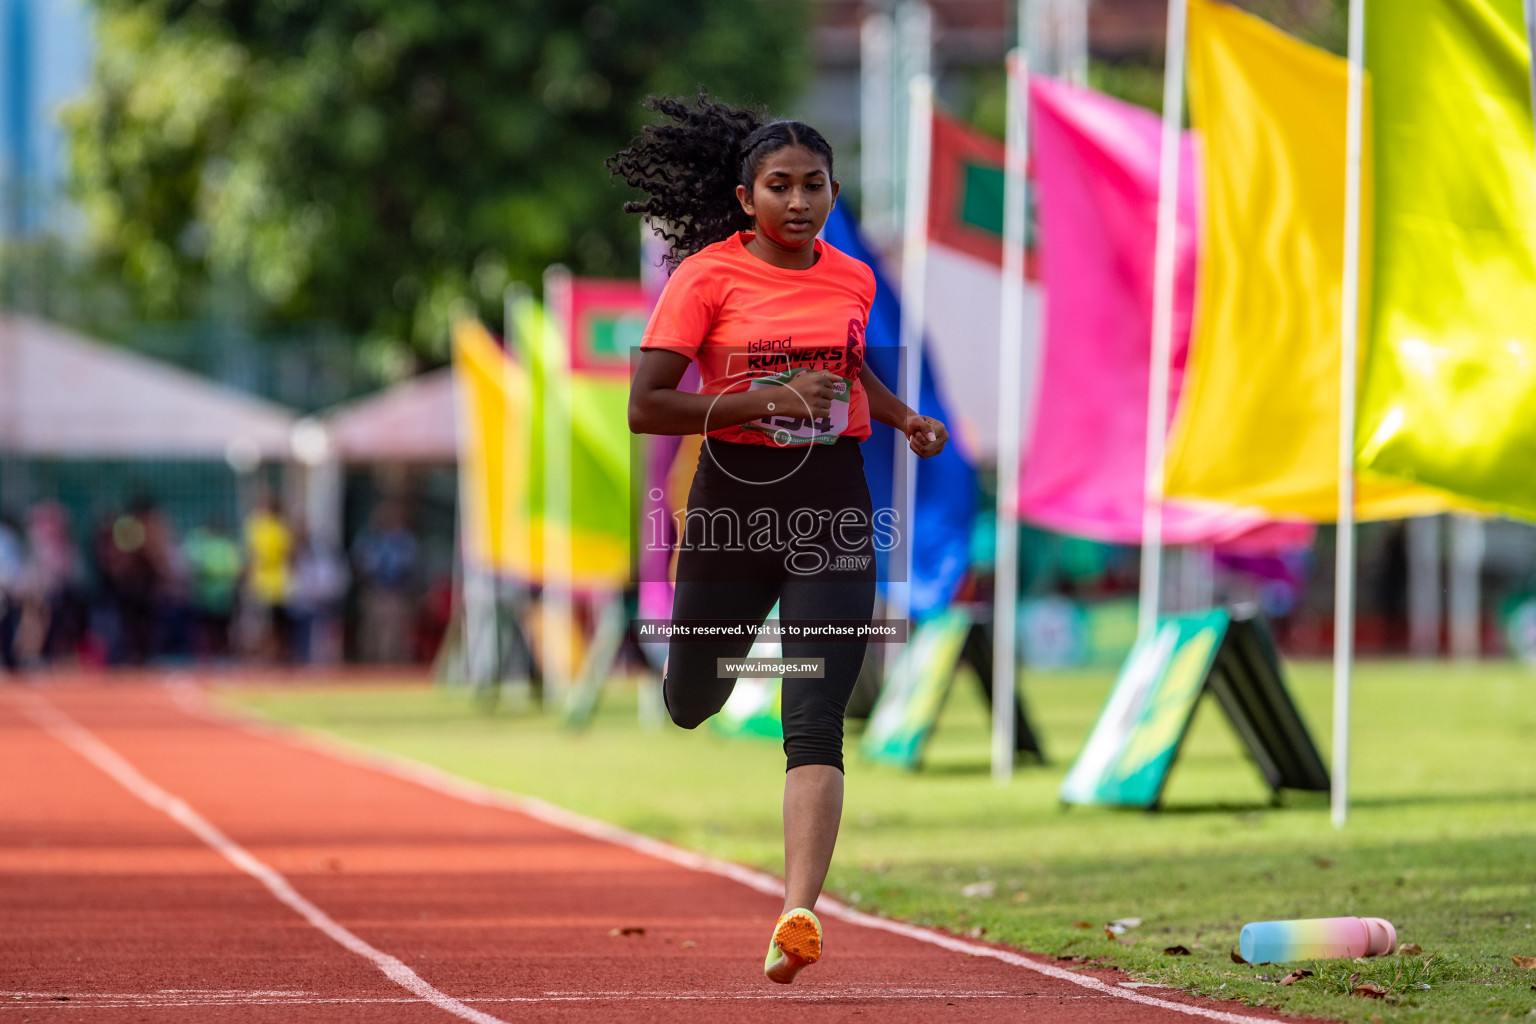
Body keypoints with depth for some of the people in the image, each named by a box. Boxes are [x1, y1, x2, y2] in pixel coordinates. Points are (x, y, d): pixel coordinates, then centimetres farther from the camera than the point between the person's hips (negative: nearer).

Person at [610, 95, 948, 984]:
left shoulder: (854, 280, 7)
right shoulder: (707, 277, -6)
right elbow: (646, 407, -12)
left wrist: (905, 417, 11)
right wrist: (771, 401, -20)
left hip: (833, 511, 1)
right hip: (731, 503, -1)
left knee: (816, 723, -13)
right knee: (691, 708, 13)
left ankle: (800, 912, -21)